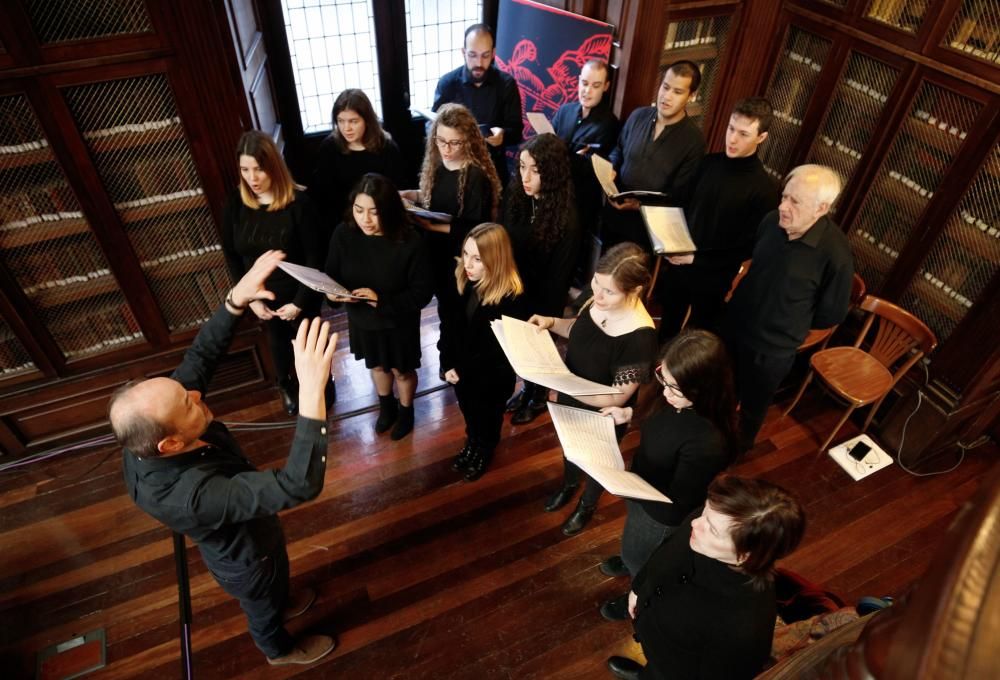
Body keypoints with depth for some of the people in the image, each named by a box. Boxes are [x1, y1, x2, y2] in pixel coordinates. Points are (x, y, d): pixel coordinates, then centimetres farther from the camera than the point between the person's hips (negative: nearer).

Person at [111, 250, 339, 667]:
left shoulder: (148, 439, -27)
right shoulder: (190, 495, -50)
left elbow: (200, 356, -20)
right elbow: (298, 486, -58)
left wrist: (236, 300, -34)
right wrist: (312, 391, -67)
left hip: (247, 537, 6)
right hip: (246, 560, -5)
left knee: (275, 586, 37)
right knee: (263, 608, 29)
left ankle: (280, 603, 69)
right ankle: (279, 649, 62)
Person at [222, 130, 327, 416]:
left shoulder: (298, 202, -21)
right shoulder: (235, 204, -9)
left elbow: (315, 258, -17)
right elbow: (232, 257, 0)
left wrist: (299, 301, -17)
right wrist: (250, 299, -5)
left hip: (298, 295, -4)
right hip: (262, 297, 4)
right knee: (278, 341, 25)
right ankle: (286, 385, 52)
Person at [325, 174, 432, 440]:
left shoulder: (409, 242, -28)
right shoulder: (343, 233, -19)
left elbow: (422, 292, -22)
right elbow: (331, 274, -5)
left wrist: (382, 300, -33)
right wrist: (332, 291, -29)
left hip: (398, 324, -3)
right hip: (362, 320, 4)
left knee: (401, 370, 21)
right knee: (376, 366, 28)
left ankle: (405, 411, 53)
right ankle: (387, 406, 59)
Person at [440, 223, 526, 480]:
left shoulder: (511, 298, -30)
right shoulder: (463, 281, -13)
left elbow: (499, 351, -23)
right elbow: (450, 325, -4)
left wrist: (464, 371, -18)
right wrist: (448, 364, -12)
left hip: (491, 378, -5)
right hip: (461, 369, 5)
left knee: (488, 419, 24)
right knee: (469, 413, 30)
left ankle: (485, 450, 53)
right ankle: (472, 443, 59)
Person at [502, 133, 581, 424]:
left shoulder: (565, 220, -26)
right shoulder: (515, 196, -11)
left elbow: (558, 278, -19)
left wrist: (546, 318, -13)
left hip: (541, 300, -5)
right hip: (513, 292, 5)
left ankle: (540, 396, 46)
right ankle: (527, 388, 51)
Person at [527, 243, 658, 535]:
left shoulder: (640, 337, -37)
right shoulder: (597, 300, -19)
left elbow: (617, 397, -29)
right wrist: (552, 322, -16)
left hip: (603, 418, -5)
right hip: (571, 400, 5)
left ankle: (587, 504, 59)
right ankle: (568, 484, 66)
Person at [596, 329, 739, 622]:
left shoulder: (708, 443, -43)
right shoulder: (679, 401, -23)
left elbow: (676, 500, -30)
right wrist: (629, 413, -11)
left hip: (663, 514, -6)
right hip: (642, 487, 6)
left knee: (639, 556, 27)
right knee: (633, 545, 37)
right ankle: (633, 561, 70)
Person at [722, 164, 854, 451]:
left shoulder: (835, 254, -28)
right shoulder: (773, 220, -14)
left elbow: (832, 314, -13)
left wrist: (790, 324, -3)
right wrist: (742, 295, 8)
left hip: (772, 349, -4)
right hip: (734, 323, 5)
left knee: (752, 406, 21)